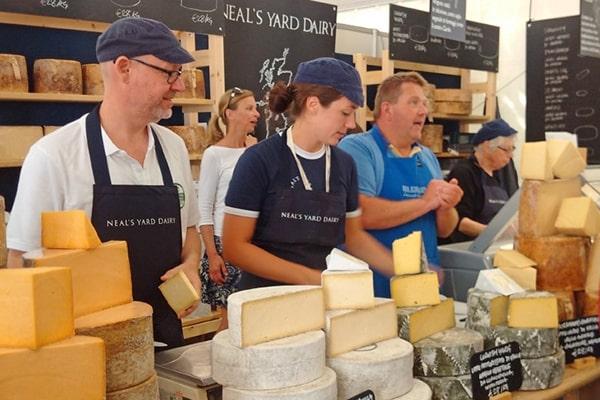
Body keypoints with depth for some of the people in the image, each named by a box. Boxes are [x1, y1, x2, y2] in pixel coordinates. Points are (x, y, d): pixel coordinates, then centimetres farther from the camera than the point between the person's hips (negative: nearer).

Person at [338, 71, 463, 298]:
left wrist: (445, 207, -7)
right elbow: (361, 214, -23)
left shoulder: (427, 157, 13)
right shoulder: (356, 148, -8)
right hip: (375, 285, -6)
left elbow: (444, 230, 16)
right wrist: (425, 202, -13)